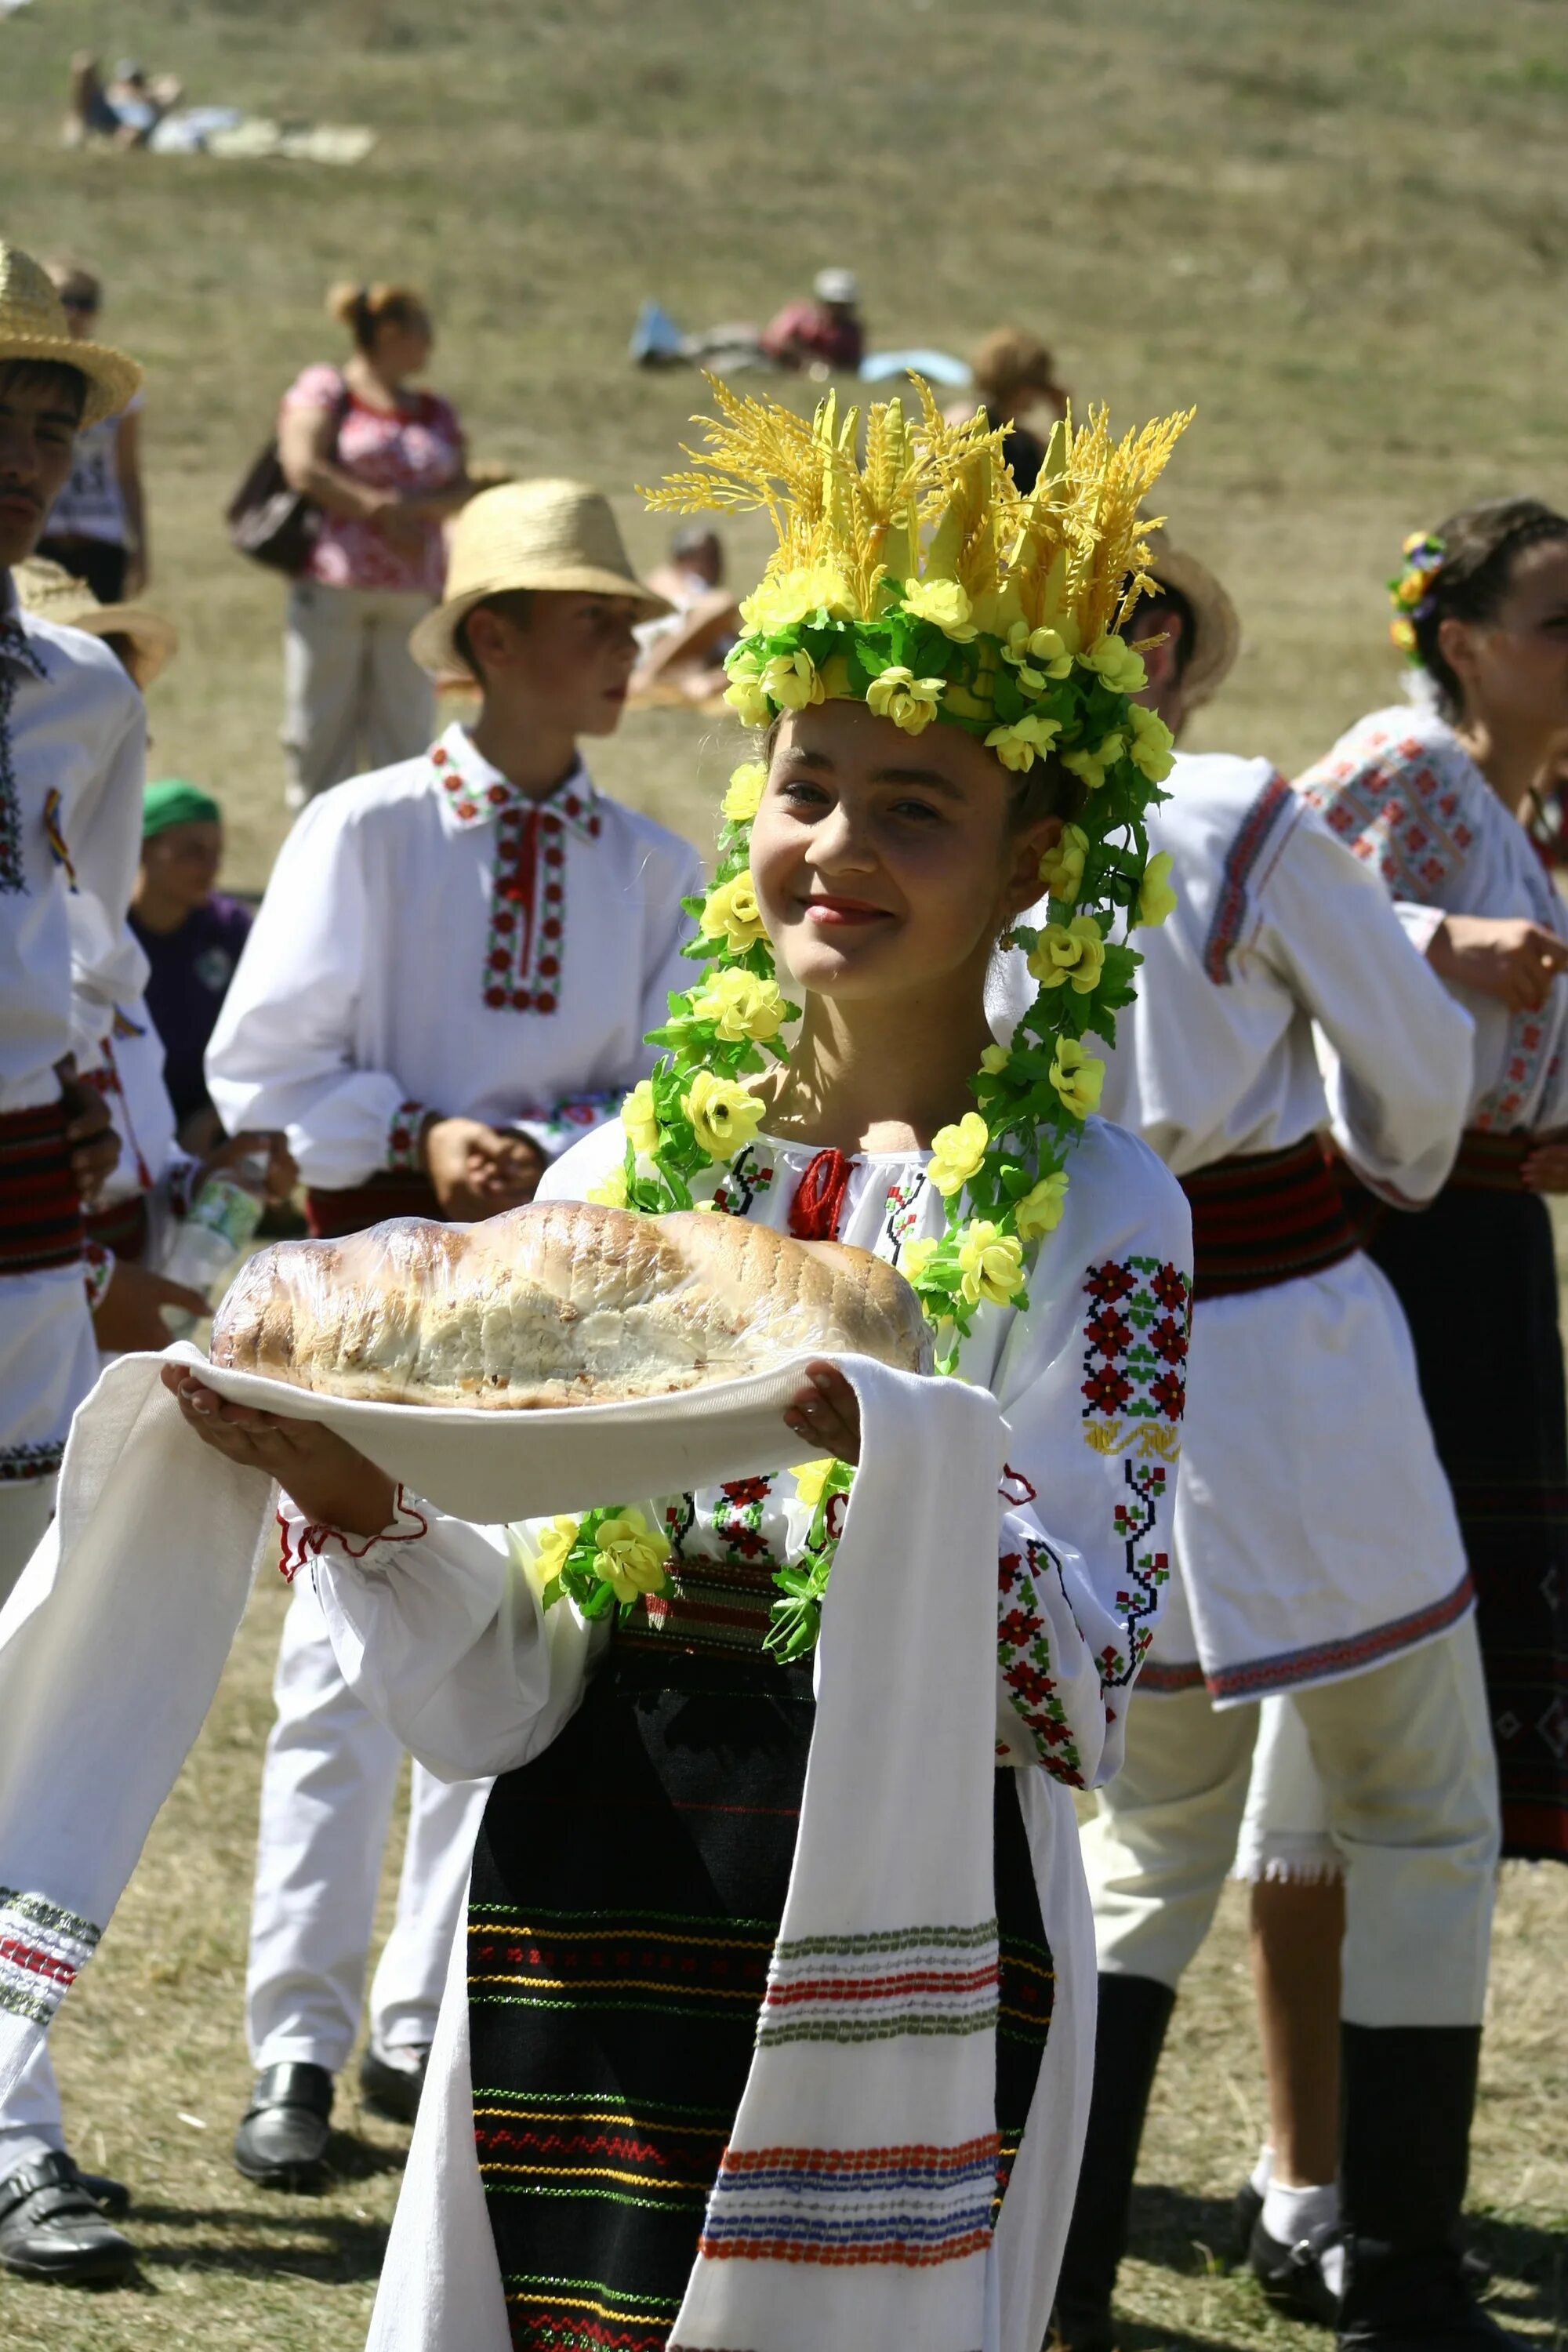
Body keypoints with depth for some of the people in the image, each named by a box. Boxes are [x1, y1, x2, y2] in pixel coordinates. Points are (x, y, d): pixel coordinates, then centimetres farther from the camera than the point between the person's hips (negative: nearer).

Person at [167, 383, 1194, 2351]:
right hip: (581, 1952, 3)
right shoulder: (621, 1178, 6)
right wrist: (361, 1507, -14)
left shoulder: (1090, 1212, -4)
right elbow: (499, 1698, 5)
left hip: (889, 1993, -3)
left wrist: (898, 1453, -30)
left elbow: (1075, 1701, -14)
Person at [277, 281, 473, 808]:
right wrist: (382, 511, -9)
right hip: (333, 584, -4)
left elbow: (461, 492, 9)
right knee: (322, 727, -3)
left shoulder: (436, 414, 19)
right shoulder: (324, 390, 4)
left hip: (412, 593, 5)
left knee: (405, 731, 1)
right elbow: (303, 468, -10)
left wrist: (408, 507, -11)